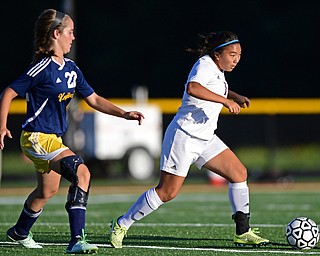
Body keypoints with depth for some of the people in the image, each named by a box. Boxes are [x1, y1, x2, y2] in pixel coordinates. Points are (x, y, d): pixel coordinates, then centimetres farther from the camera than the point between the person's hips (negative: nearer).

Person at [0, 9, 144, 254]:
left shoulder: (71, 68, 8)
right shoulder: (42, 69, -16)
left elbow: (94, 99, 11)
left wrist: (124, 113, 0)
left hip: (54, 138, 10)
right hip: (37, 138, -9)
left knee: (47, 190, 25)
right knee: (81, 172, -25)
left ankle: (20, 232, 49)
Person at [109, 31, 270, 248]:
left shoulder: (217, 70, 14)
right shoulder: (205, 65, -14)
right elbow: (193, 88, -36)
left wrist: (236, 97, 21)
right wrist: (226, 100, -35)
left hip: (206, 138, 10)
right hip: (185, 136, -10)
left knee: (239, 173, 1)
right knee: (167, 192, -8)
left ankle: (243, 232, 5)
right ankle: (121, 225, 4)